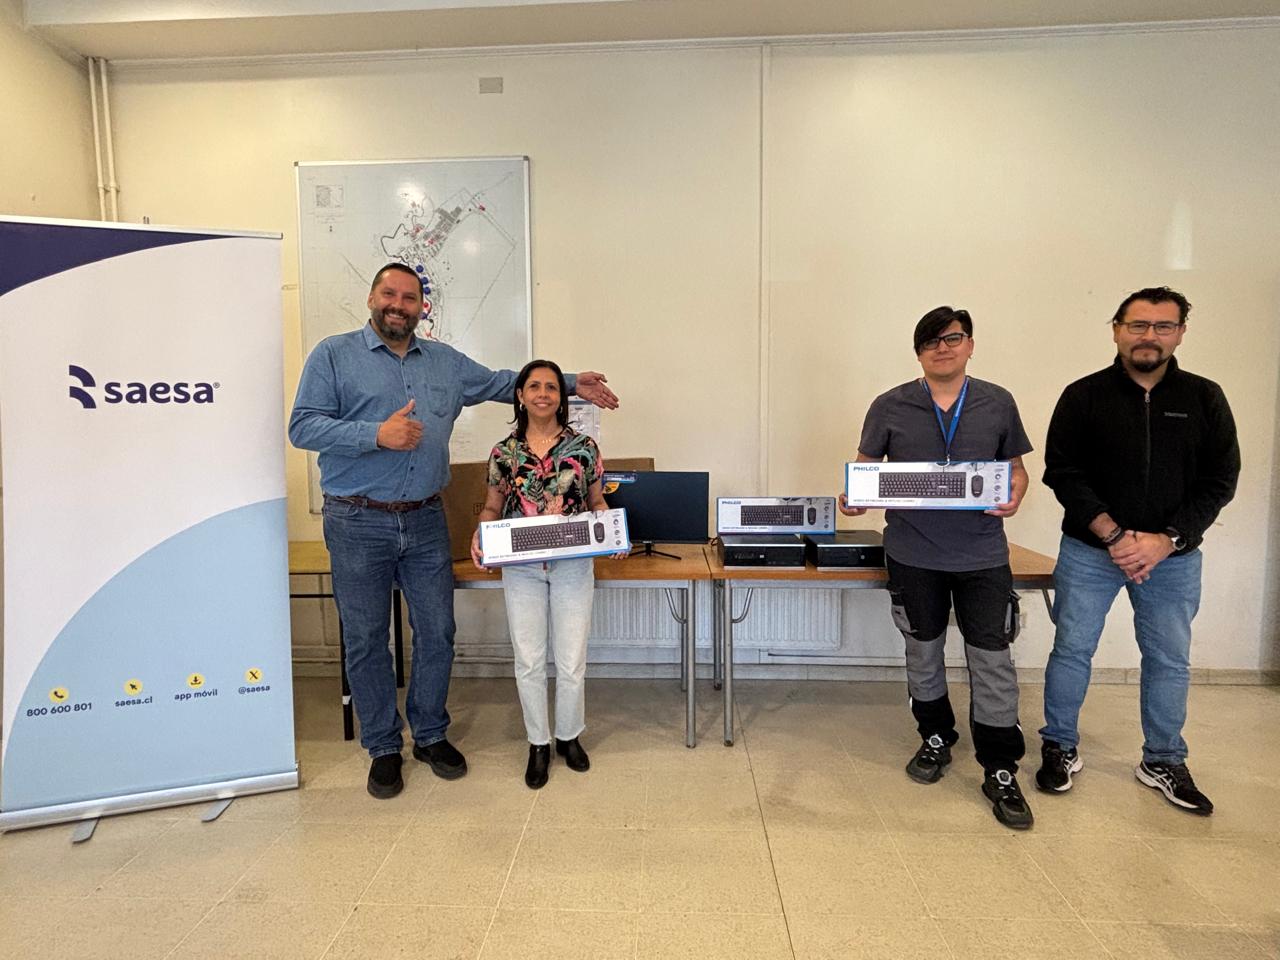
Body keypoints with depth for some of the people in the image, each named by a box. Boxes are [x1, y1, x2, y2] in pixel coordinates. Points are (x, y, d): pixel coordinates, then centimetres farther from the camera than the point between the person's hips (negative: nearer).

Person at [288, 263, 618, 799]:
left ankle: (431, 735, 28)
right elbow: (303, 427, -9)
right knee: (366, 640, 7)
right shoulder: (334, 355, -1)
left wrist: (569, 384, 14)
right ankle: (383, 747, 25)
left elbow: (503, 382, 20)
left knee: (437, 631, 8)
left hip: (425, 521, 4)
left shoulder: (446, 362, 13)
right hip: (358, 524, -3)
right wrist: (377, 435, -21)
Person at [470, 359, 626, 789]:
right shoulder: (504, 452, 2)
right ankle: (538, 744, 27)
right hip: (521, 568, 1)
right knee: (529, 662, 7)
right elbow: (492, 508, 10)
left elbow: (597, 501, 8)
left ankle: (569, 736, 30)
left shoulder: (583, 447, 0)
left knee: (572, 661, 5)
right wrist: (479, 535, -10)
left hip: (573, 565, 0)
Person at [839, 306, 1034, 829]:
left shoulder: (998, 403, 4)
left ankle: (1000, 771, 17)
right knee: (923, 653, 15)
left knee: (993, 659, 0)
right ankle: (936, 739, 37)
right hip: (913, 553, 0)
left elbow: (1016, 469, 11)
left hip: (982, 553, 0)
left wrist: (1015, 494, -11)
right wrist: (855, 499, -16)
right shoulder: (890, 407, 0)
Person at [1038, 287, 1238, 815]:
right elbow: (1062, 472, -8)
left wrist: (1166, 541, -13)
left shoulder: (1204, 398, 2)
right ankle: (1060, 748, 22)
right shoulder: (1084, 396, -3)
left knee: (1170, 661, 11)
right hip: (1089, 550, -1)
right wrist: (1113, 535, -16)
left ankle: (1163, 762, 30)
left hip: (1174, 556, 2)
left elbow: (1220, 480, -1)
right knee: (1072, 650, 4)